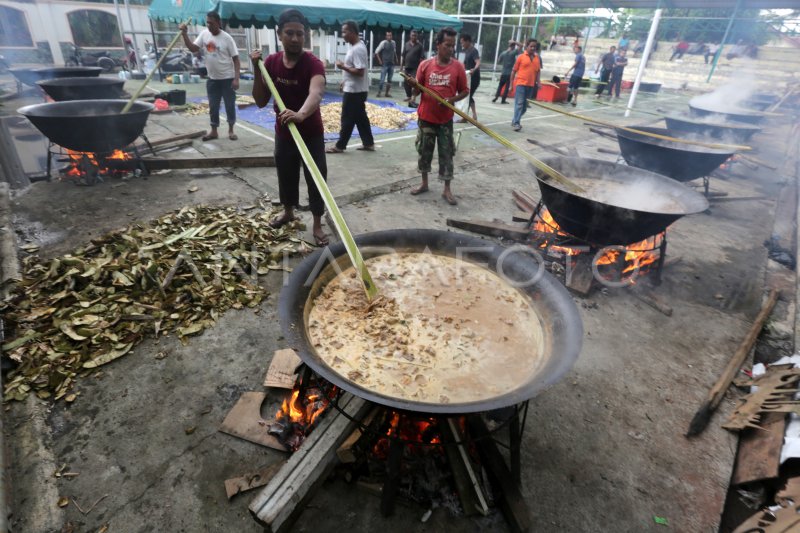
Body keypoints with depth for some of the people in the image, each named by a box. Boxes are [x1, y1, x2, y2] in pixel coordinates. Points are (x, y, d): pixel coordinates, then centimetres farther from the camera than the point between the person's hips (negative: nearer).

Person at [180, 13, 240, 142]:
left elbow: (236, 59, -10)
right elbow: (193, 48, 2)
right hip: (212, 78, 4)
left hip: (227, 78, -4)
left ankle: (231, 130, 18)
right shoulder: (204, 34, 3)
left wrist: (236, 78, -18)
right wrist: (184, 34, -12)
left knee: (230, 105, 4)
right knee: (213, 106, 9)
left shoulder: (226, 38, -10)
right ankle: (213, 131, 19)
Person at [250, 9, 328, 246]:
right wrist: (257, 69, -15)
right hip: (283, 133, 5)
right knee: (286, 175, 19)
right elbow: (261, 102, -4)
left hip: (311, 134, -4)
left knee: (316, 179, 2)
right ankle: (288, 211, 43)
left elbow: (315, 94, -42)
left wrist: (300, 114, -62)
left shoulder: (313, 64, -20)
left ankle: (317, 224, 17)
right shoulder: (271, 62, -4)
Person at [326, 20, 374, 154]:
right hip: (354, 89, 10)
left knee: (347, 119, -1)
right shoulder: (355, 46, 12)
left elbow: (360, 72, -26)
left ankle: (340, 145, 8)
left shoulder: (358, 49, -20)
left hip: (354, 90, -10)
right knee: (361, 118, 13)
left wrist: (343, 66, -18)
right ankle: (368, 143, 18)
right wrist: (345, 81, 19)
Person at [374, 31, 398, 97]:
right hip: (385, 64, -5)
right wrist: (380, 61, -10)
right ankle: (379, 93, 1)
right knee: (382, 79, -7)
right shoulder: (383, 43, -8)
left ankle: (387, 93, 15)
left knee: (389, 80, 7)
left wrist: (396, 58, 14)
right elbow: (376, 52, -8)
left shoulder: (393, 43, 8)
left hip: (392, 64, 5)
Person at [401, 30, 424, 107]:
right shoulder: (406, 44, 10)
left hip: (415, 68, -4)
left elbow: (422, 57, -2)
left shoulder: (419, 45, 0)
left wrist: (421, 67, -9)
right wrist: (401, 65, 6)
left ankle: (413, 100, -18)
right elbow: (403, 55, 12)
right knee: (406, 83, 11)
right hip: (407, 67, 4)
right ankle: (409, 96, 29)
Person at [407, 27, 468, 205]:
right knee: (424, 151, 12)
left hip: (445, 119, -1)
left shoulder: (458, 67, -5)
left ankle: (447, 190, 12)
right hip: (426, 117, 1)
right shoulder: (425, 65, -4)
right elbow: (417, 91, 3)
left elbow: (465, 91, 2)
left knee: (446, 154, 3)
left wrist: (452, 99, -17)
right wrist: (413, 85, -20)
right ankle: (424, 183, 28)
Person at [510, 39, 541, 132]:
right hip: (520, 83, -5)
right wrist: (511, 83, 1)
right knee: (519, 103, -11)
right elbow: (514, 70, 3)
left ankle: (515, 120, 24)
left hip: (531, 85, 5)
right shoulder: (521, 57, 0)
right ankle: (516, 123, -11)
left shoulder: (537, 58, 11)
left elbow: (538, 71, 16)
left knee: (524, 105, 10)